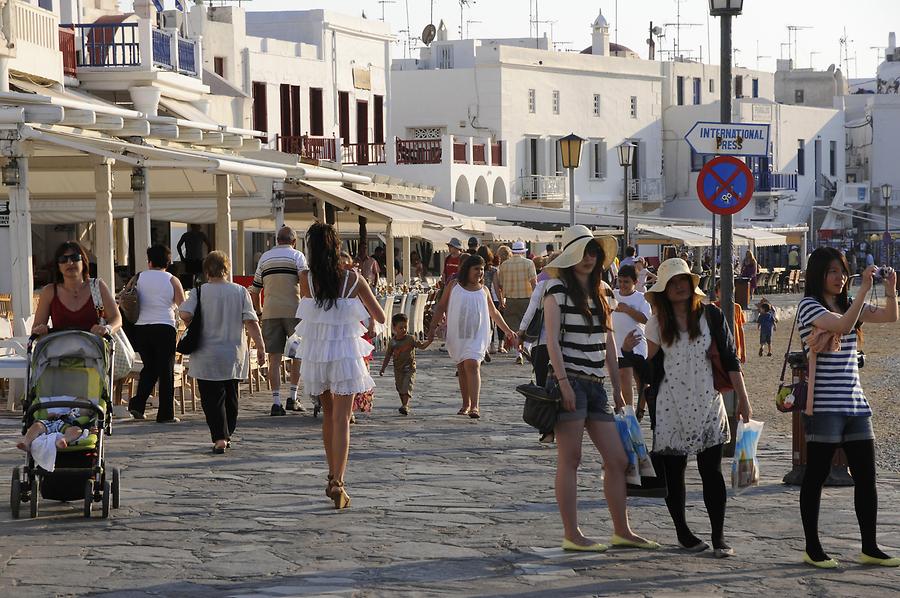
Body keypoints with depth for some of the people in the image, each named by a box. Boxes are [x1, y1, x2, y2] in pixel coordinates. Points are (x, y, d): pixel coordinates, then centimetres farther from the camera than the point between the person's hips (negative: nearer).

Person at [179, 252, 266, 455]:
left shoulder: (200, 291, -6)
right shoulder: (240, 291, -1)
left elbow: (185, 314, -18)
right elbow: (251, 321, -5)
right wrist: (260, 347, -1)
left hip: (207, 356, -2)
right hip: (234, 355, 3)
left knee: (212, 399, -1)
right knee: (230, 397, 17)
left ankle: (220, 438, -14)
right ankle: (227, 435, 27)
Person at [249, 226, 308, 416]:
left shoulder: (265, 257, 14)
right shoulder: (297, 256, 2)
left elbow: (255, 290, 16)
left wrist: (258, 311, 28)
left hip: (270, 312, 3)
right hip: (293, 310, -3)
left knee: (274, 357, 2)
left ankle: (276, 402, -3)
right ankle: (293, 398, 8)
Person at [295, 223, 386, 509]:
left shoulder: (306, 280, -6)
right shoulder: (353, 279, -8)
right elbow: (380, 317, 0)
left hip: (315, 352, 2)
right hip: (345, 352, -2)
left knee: (328, 413, 21)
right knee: (341, 419, -3)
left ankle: (333, 477, 26)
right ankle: (338, 482, -15)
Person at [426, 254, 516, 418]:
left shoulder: (483, 290, 10)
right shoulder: (454, 286, 6)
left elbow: (494, 313, 23)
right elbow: (441, 307, 9)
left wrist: (507, 330, 27)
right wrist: (432, 329, 3)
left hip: (476, 335, -1)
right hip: (457, 334, 1)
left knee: (472, 365, -17)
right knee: (462, 368, 9)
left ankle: (474, 407, -25)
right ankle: (466, 404, 24)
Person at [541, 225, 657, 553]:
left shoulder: (602, 291, 17)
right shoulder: (557, 289, -3)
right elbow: (552, 339, -10)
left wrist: (617, 387, 18)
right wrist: (563, 381, -19)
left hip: (595, 384, 7)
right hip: (569, 381, -7)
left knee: (617, 460, 4)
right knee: (570, 459, -4)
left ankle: (622, 531, 12)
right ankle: (571, 534, -2)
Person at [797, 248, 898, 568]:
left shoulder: (848, 304, 16)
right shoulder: (810, 305, -6)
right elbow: (842, 326, -23)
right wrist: (864, 290, -26)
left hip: (854, 403, 7)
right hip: (823, 405, -7)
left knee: (866, 475, 5)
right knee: (816, 476, -1)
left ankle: (870, 548, 10)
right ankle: (812, 548, 5)